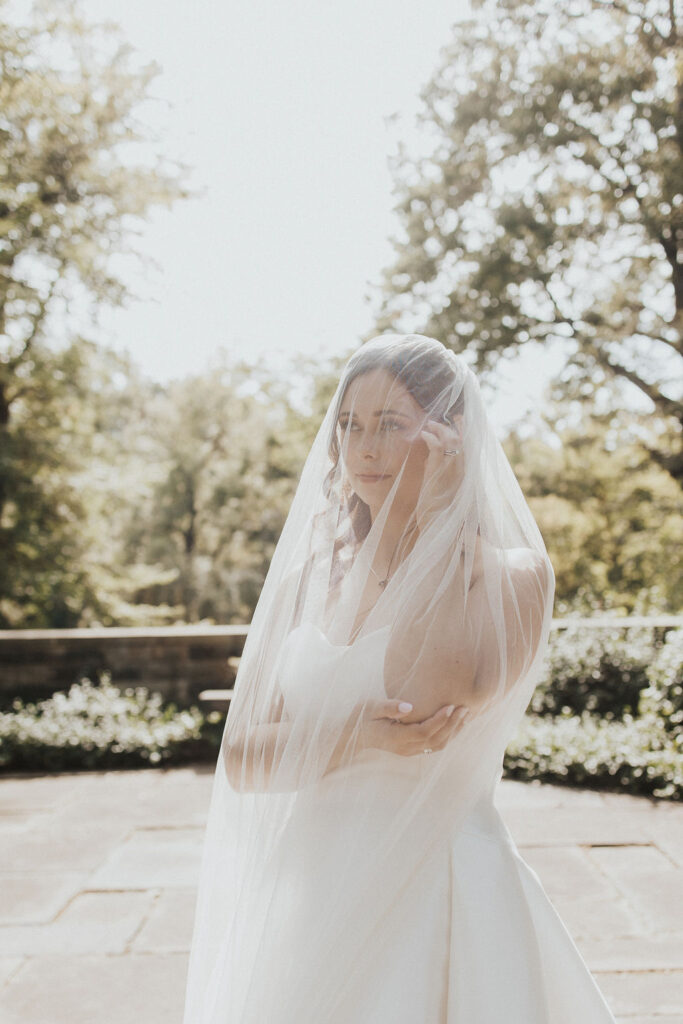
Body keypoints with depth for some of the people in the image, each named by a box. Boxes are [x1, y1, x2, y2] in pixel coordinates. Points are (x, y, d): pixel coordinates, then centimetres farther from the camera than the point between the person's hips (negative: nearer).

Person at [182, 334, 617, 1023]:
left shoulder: (511, 576, -9)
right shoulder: (304, 579, 3)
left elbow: (425, 696, -25)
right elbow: (239, 759, -2)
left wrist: (435, 511, -20)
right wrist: (358, 739, -21)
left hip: (436, 890, -3)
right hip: (311, 897, 4)